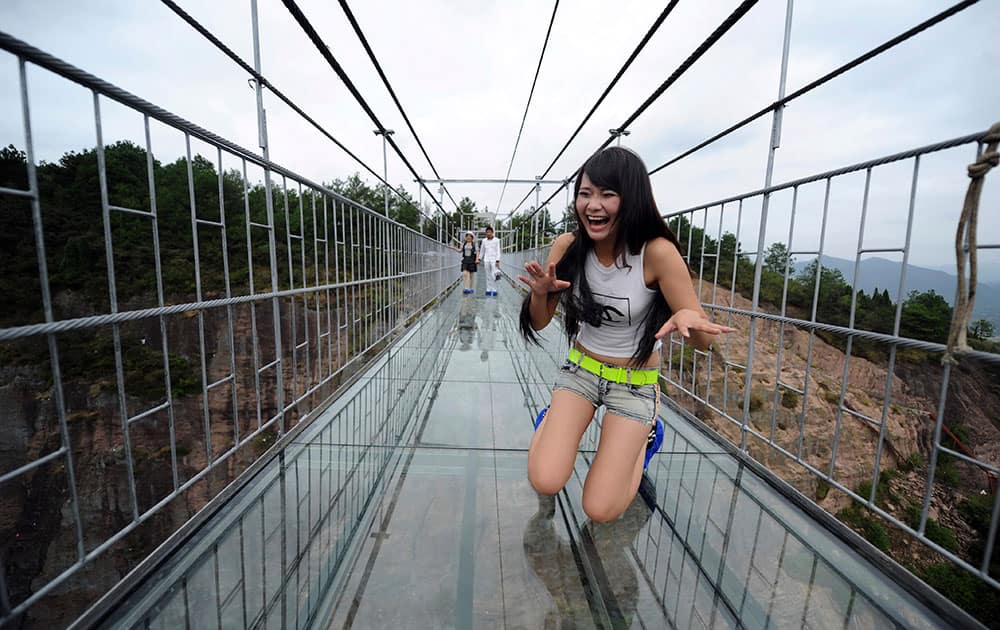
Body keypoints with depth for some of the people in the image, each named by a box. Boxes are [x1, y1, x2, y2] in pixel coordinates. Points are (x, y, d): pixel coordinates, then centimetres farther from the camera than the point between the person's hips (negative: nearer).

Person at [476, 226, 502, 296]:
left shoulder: (496, 240, -2)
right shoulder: (484, 241, 8)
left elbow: (498, 251, -5)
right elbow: (482, 251, 17)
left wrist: (497, 261, -12)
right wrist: (479, 259, 12)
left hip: (494, 260, -3)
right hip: (486, 260, 3)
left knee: (493, 275, -10)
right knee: (488, 276, 5)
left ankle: (494, 290, -5)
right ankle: (488, 290, 9)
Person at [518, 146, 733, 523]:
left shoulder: (657, 253, -22)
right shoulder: (567, 246, -12)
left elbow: (703, 341, -17)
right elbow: (539, 323, -3)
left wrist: (689, 318, -41)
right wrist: (539, 292, -26)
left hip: (635, 383, -2)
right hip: (579, 369, 2)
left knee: (600, 510, -3)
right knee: (544, 482, -14)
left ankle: (644, 436, 24)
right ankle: (555, 422, 19)